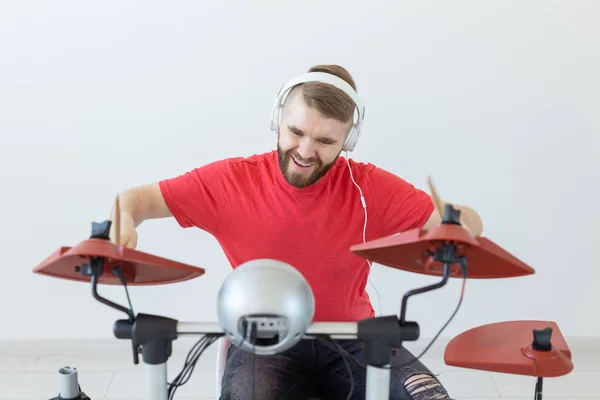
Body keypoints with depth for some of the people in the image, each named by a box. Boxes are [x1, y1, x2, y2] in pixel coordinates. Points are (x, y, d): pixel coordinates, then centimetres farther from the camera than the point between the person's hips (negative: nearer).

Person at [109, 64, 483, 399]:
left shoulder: (368, 187, -8)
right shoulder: (233, 180, -8)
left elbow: (469, 223, -6)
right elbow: (140, 198, -2)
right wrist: (124, 218, -26)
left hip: (352, 340, 1)